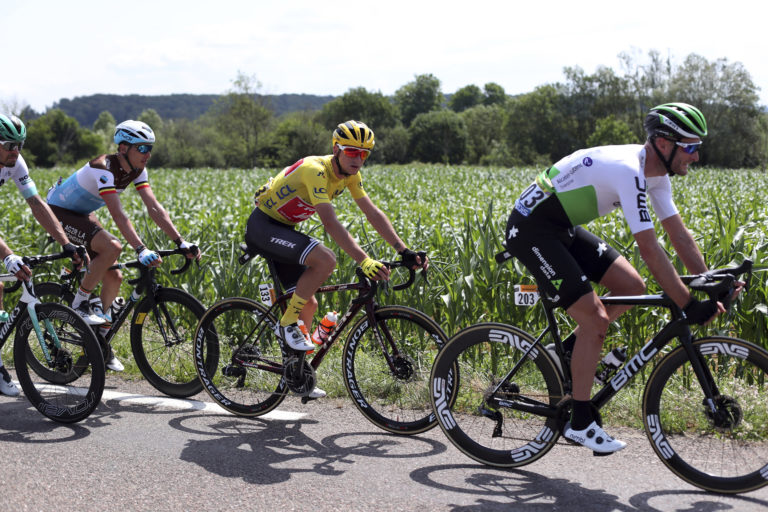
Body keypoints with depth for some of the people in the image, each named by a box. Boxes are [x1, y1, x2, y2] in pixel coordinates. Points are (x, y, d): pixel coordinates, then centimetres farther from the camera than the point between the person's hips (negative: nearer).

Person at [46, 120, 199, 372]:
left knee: (114, 277, -1)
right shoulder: (103, 168, -32)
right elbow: (118, 215, -41)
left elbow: (155, 208, -12)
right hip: (59, 211, -8)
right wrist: (141, 250, -49)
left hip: (83, 213, 8)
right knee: (112, 247, -31)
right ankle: (80, 303, -12)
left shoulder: (136, 170, -9)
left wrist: (181, 242, -21)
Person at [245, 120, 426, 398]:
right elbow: (330, 222, -37)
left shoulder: (350, 174, -2)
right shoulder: (315, 170, -28)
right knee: (325, 259, -30)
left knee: (308, 304, 6)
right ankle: (288, 322, -14)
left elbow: (373, 213, -2)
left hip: (283, 229, 9)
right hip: (262, 226, -9)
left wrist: (405, 252, -11)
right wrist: (364, 261, -45)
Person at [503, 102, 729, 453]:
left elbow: (679, 234, 7)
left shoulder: (654, 173, 3)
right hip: (530, 230, -10)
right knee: (595, 319, -14)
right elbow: (649, 250, -31)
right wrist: (689, 306, -29)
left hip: (562, 227, 10)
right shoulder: (628, 170, -28)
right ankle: (580, 423, -3)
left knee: (632, 287, 3)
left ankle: (571, 349, 18)